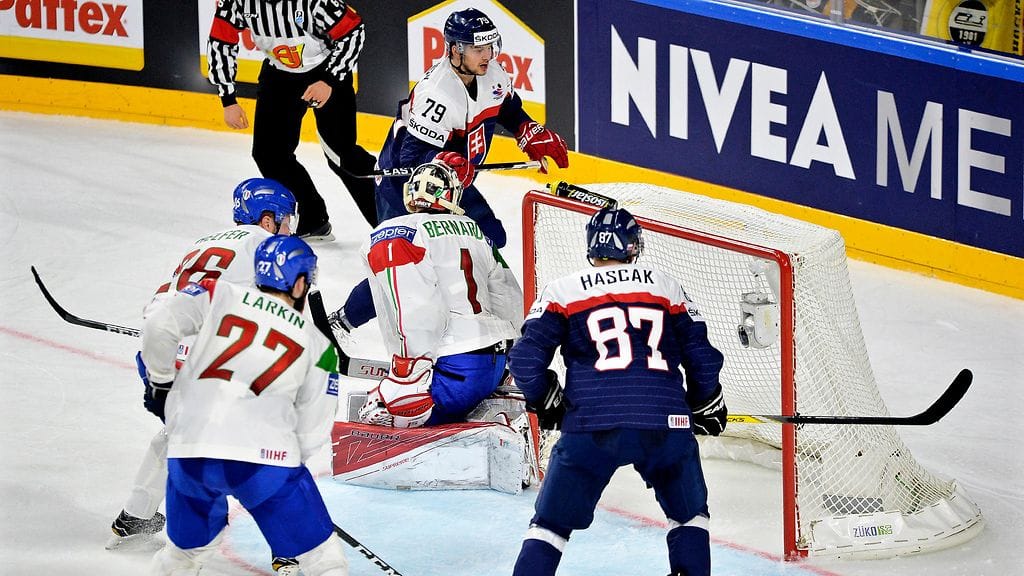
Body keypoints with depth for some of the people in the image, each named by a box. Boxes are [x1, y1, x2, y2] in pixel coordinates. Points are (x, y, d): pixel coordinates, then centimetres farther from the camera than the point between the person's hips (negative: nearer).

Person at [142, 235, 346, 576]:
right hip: (265, 457, -3)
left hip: (188, 454, 3)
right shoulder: (317, 345, 14)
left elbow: (159, 327, -1)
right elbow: (312, 432, 10)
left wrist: (160, 382, 15)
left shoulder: (218, 295, 14)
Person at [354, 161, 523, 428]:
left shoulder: (390, 238, -6)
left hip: (454, 371, -8)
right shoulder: (474, 230, 17)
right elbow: (510, 302, 21)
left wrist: (408, 376, -18)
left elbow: (415, 312, -20)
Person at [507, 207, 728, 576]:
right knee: (689, 515, 24)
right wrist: (705, 406, 33)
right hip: (666, 425, 1)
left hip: (590, 426, -1)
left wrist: (546, 402, 21)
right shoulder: (667, 287, 16)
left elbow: (526, 361, 3)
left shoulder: (562, 291, 11)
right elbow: (701, 357, 16)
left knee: (551, 522, 10)